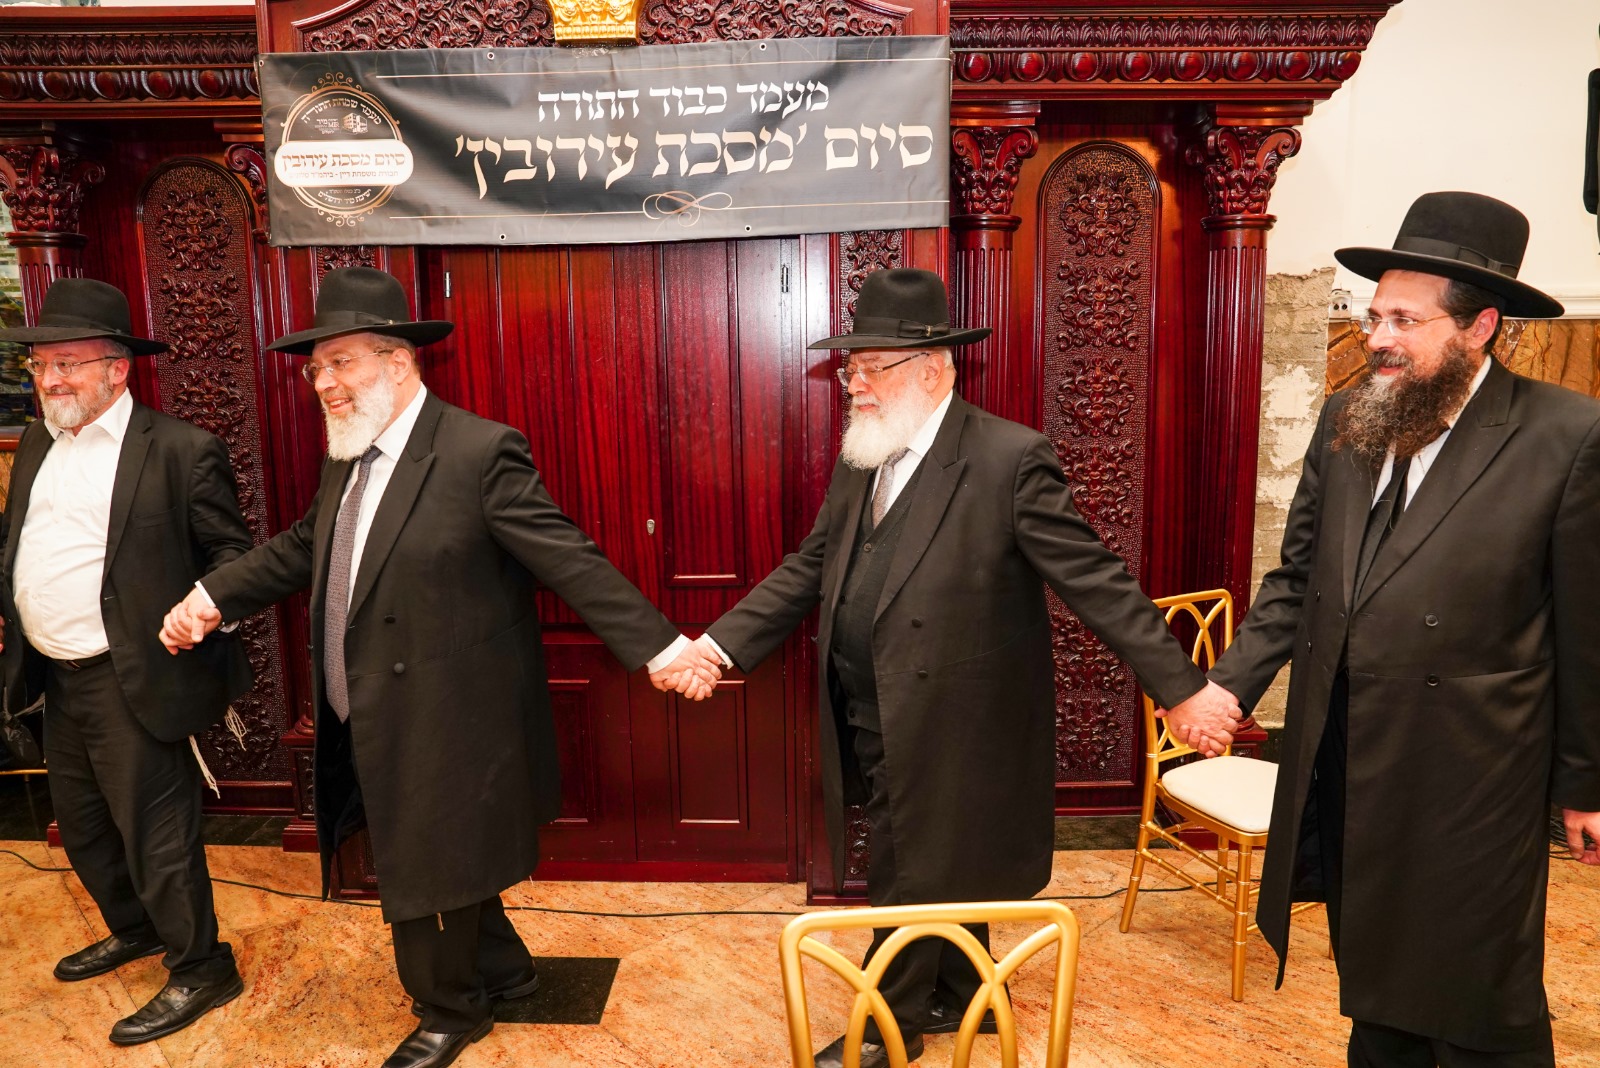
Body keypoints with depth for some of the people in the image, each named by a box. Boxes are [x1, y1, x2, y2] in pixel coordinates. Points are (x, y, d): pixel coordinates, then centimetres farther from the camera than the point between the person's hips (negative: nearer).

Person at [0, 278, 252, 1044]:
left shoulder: (181, 450, -13)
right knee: (82, 827, 24)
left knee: (154, 835, 2)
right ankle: (134, 931, 47)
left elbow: (230, 551, -10)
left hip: (132, 684, -8)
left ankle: (200, 970, 22)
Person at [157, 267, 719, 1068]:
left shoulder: (480, 452, -19)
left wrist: (657, 645, -29)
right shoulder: (348, 456, 7)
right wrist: (214, 595, 14)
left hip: (445, 727, -8)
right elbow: (303, 547, 20)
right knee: (415, 870, 22)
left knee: (429, 877, 9)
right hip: (367, 726, 8)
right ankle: (502, 970, 46)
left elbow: (571, 561, -23)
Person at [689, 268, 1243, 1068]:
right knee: (935, 866, 23)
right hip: (872, 724, 7)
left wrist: (1181, 687, -16)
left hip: (947, 727, -6)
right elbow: (809, 569, 8)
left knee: (910, 880, 9)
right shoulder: (859, 459, 6)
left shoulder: (1010, 458, -16)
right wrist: (722, 643, -1)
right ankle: (956, 995, 45)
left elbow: (1097, 581, -15)